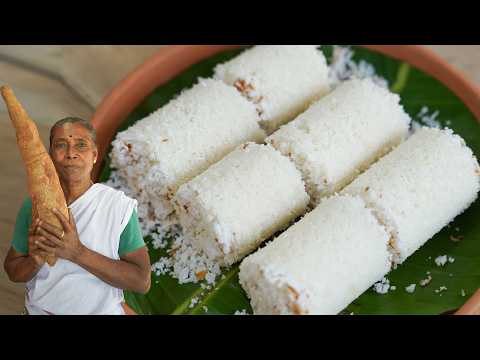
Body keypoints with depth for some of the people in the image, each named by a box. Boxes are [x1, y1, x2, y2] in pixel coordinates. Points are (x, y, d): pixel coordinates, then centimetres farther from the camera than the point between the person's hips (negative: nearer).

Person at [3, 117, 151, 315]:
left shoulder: (120, 205, -11)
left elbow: (142, 282, -15)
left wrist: (78, 252, -24)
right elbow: (13, 271, 8)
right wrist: (35, 261, -15)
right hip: (40, 310, 3)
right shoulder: (33, 205, -1)